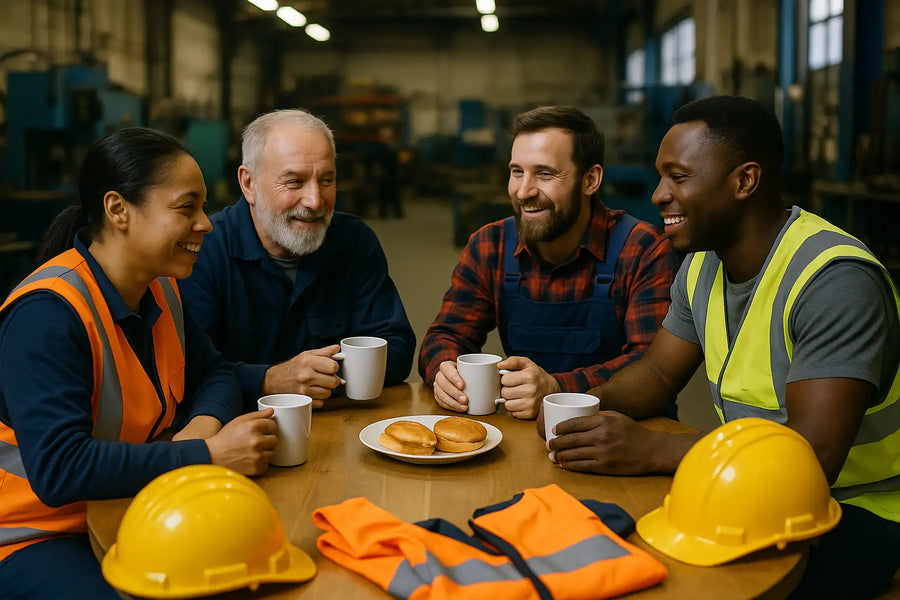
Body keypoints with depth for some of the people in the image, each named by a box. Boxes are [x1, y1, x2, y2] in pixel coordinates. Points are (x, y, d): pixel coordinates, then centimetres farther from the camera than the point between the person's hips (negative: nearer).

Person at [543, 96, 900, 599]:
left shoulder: (836, 279, -24)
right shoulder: (704, 265, 4)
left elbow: (814, 452, -32)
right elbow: (659, 373, 12)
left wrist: (649, 450, -32)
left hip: (856, 515, -7)